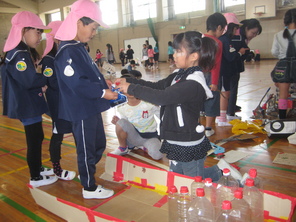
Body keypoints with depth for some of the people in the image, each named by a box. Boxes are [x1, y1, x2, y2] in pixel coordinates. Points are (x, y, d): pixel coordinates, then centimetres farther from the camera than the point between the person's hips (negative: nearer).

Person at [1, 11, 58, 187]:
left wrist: (42, 83, -3)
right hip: (27, 106, -10)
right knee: (33, 140, 1)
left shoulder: (27, 52, 12)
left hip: (32, 104, 10)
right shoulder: (18, 55, -21)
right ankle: (35, 178, 16)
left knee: (38, 137, 19)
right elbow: (30, 80, -27)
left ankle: (39, 169, 35)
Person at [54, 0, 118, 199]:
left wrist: (102, 81, 7)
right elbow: (77, 83, -26)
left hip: (91, 108, 10)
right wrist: (102, 92, -21)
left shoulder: (78, 47, 12)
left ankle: (86, 174, 43)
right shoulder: (68, 51, -20)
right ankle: (90, 188, 24)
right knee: (86, 149, 5)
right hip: (81, 111, -10)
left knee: (99, 144, 21)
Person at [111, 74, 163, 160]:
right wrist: (117, 123, -19)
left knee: (157, 155, -31)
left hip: (150, 137, -1)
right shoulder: (123, 109, -6)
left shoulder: (149, 103, -13)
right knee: (121, 122, -28)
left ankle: (143, 147, 5)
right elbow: (125, 127, 3)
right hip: (134, 136, 1)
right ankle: (123, 148, -2)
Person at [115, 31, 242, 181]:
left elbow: (162, 97, -32)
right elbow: (158, 86, 7)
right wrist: (129, 81, -3)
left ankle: (221, 171, 31)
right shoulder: (179, 74, 3)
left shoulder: (194, 83, -25)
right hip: (176, 142, 9)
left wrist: (131, 88, -22)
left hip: (189, 147, -9)